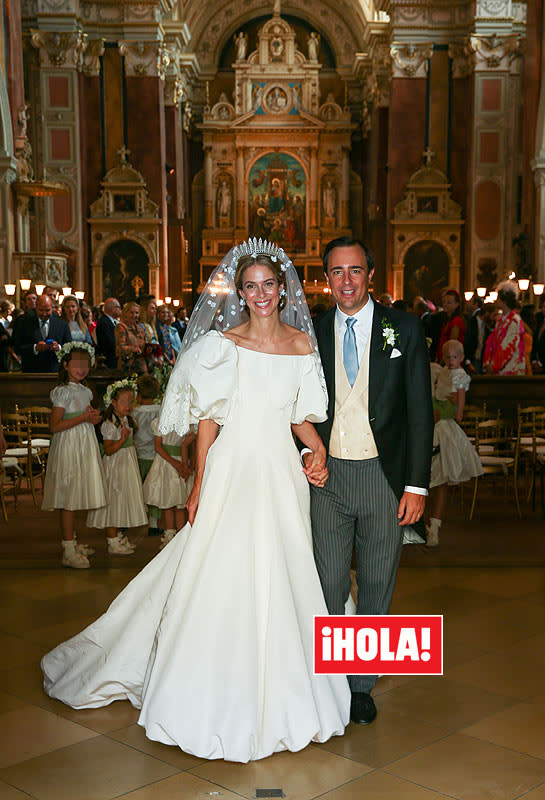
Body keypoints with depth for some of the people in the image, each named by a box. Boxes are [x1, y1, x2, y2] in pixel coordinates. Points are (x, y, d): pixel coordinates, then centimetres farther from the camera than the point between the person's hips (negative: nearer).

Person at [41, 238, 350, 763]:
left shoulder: (301, 343, 6)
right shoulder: (222, 343, -2)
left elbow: (301, 414, 13)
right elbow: (208, 418, -1)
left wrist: (317, 448, -6)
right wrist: (199, 484, -5)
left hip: (282, 473, 3)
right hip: (232, 469, -3)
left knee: (281, 578, 10)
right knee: (223, 578, 1)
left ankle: (277, 695, 28)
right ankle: (220, 703, 18)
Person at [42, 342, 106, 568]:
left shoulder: (85, 391, 15)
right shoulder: (64, 391, -11)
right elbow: (55, 426, -17)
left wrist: (93, 417, 5)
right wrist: (83, 418, -19)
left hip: (84, 446, 8)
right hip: (68, 447, -8)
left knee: (75, 497, 14)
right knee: (69, 496, -8)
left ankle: (71, 541, 25)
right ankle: (69, 552, -7)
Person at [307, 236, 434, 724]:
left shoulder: (404, 329, -1)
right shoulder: (312, 333, 3)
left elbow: (420, 411, -2)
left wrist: (416, 485, -6)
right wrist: (307, 450, -7)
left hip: (384, 476, -1)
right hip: (328, 475, 1)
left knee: (377, 585, 10)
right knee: (328, 585, 6)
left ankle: (362, 684, 27)